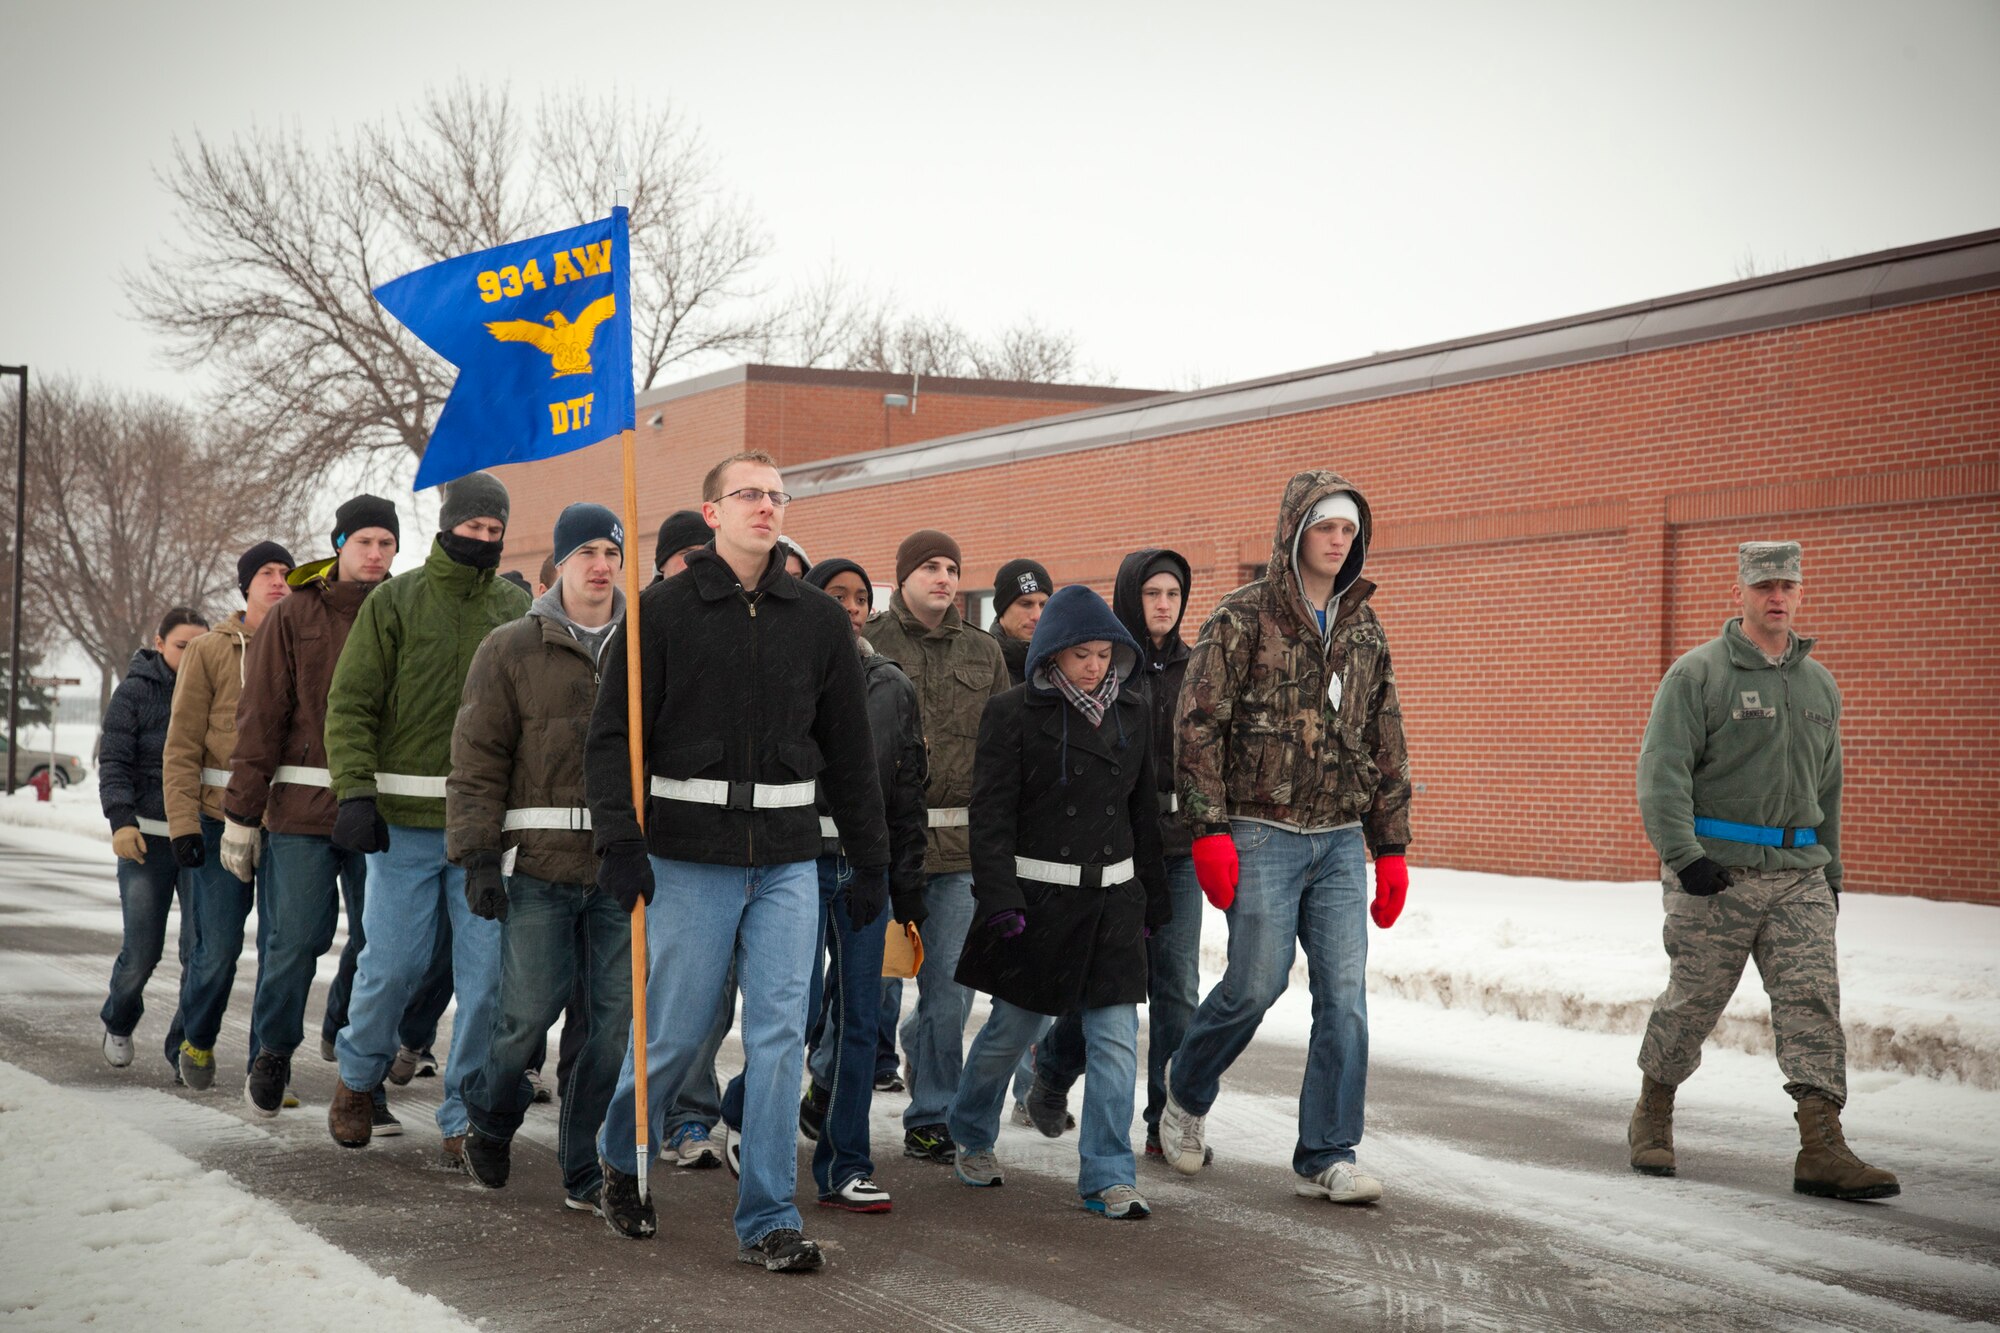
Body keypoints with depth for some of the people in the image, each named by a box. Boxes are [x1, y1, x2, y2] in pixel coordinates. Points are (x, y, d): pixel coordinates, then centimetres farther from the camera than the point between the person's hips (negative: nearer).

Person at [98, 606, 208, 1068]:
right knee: (142, 950, 0)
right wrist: (121, 820, -17)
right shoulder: (135, 691, 0)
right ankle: (118, 1025, 28)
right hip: (147, 838, -2)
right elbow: (114, 762, -4)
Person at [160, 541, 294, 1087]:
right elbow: (182, 747, 0)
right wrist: (183, 822, -9)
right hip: (222, 819, -2)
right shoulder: (210, 651, 3)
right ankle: (194, 1039, 24)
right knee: (218, 947, -1)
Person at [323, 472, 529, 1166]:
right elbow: (349, 705, 0)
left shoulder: (517, 609, 9)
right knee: (392, 963, 1)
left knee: (486, 972, -1)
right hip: (405, 821, -2)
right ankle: (358, 1075, 29)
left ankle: (465, 1117, 11)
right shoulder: (395, 602, 3)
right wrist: (355, 794, -11)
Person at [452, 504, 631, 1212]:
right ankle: (490, 1122, 26)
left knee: (616, 1020, 1)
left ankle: (586, 1169, 14)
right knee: (527, 1012, -3)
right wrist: (478, 857, -7)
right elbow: (477, 761, 1)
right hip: (538, 864, -2)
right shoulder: (511, 651, 4)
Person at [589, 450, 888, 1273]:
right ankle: (619, 1159, 33)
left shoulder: (818, 620, 9)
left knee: (780, 1036, -1)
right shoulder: (663, 611, -1)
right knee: (675, 1032, 4)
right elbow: (613, 734, -3)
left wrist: (871, 861, 12)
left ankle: (768, 1219, 7)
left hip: (787, 861, 3)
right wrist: (620, 843, -13)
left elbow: (849, 749, 13)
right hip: (689, 851, -3)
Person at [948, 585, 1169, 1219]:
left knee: (1115, 1036, -3)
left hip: (1113, 899, 4)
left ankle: (1109, 1177, 3)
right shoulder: (1014, 713, -6)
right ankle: (971, 1138, 33)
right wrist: (1000, 899, -17)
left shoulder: (1133, 712, 9)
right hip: (1036, 897, -4)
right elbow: (992, 815, -9)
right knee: (1012, 1027, 8)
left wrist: (1152, 900, 15)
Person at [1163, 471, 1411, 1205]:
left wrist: (1391, 849, 13)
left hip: (1339, 840, 5)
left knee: (1344, 997, -1)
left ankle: (1326, 1157, 6)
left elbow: (1386, 746, 17)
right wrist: (1209, 831, -14)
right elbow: (1199, 725, -7)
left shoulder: (1364, 631, 13)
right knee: (1256, 981, -6)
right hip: (1263, 834, -5)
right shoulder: (1244, 618, -3)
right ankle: (1186, 1090, 23)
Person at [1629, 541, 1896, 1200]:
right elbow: (1661, 770, -10)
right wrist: (1683, 853, -21)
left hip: (1799, 875, 5)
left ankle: (1822, 1148, -9)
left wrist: (1830, 871, 23)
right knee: (1692, 1002, 3)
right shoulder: (1697, 674, -3)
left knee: (1814, 1001, -6)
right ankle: (1652, 1118, 25)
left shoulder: (1819, 684, 16)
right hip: (1714, 873, -4)